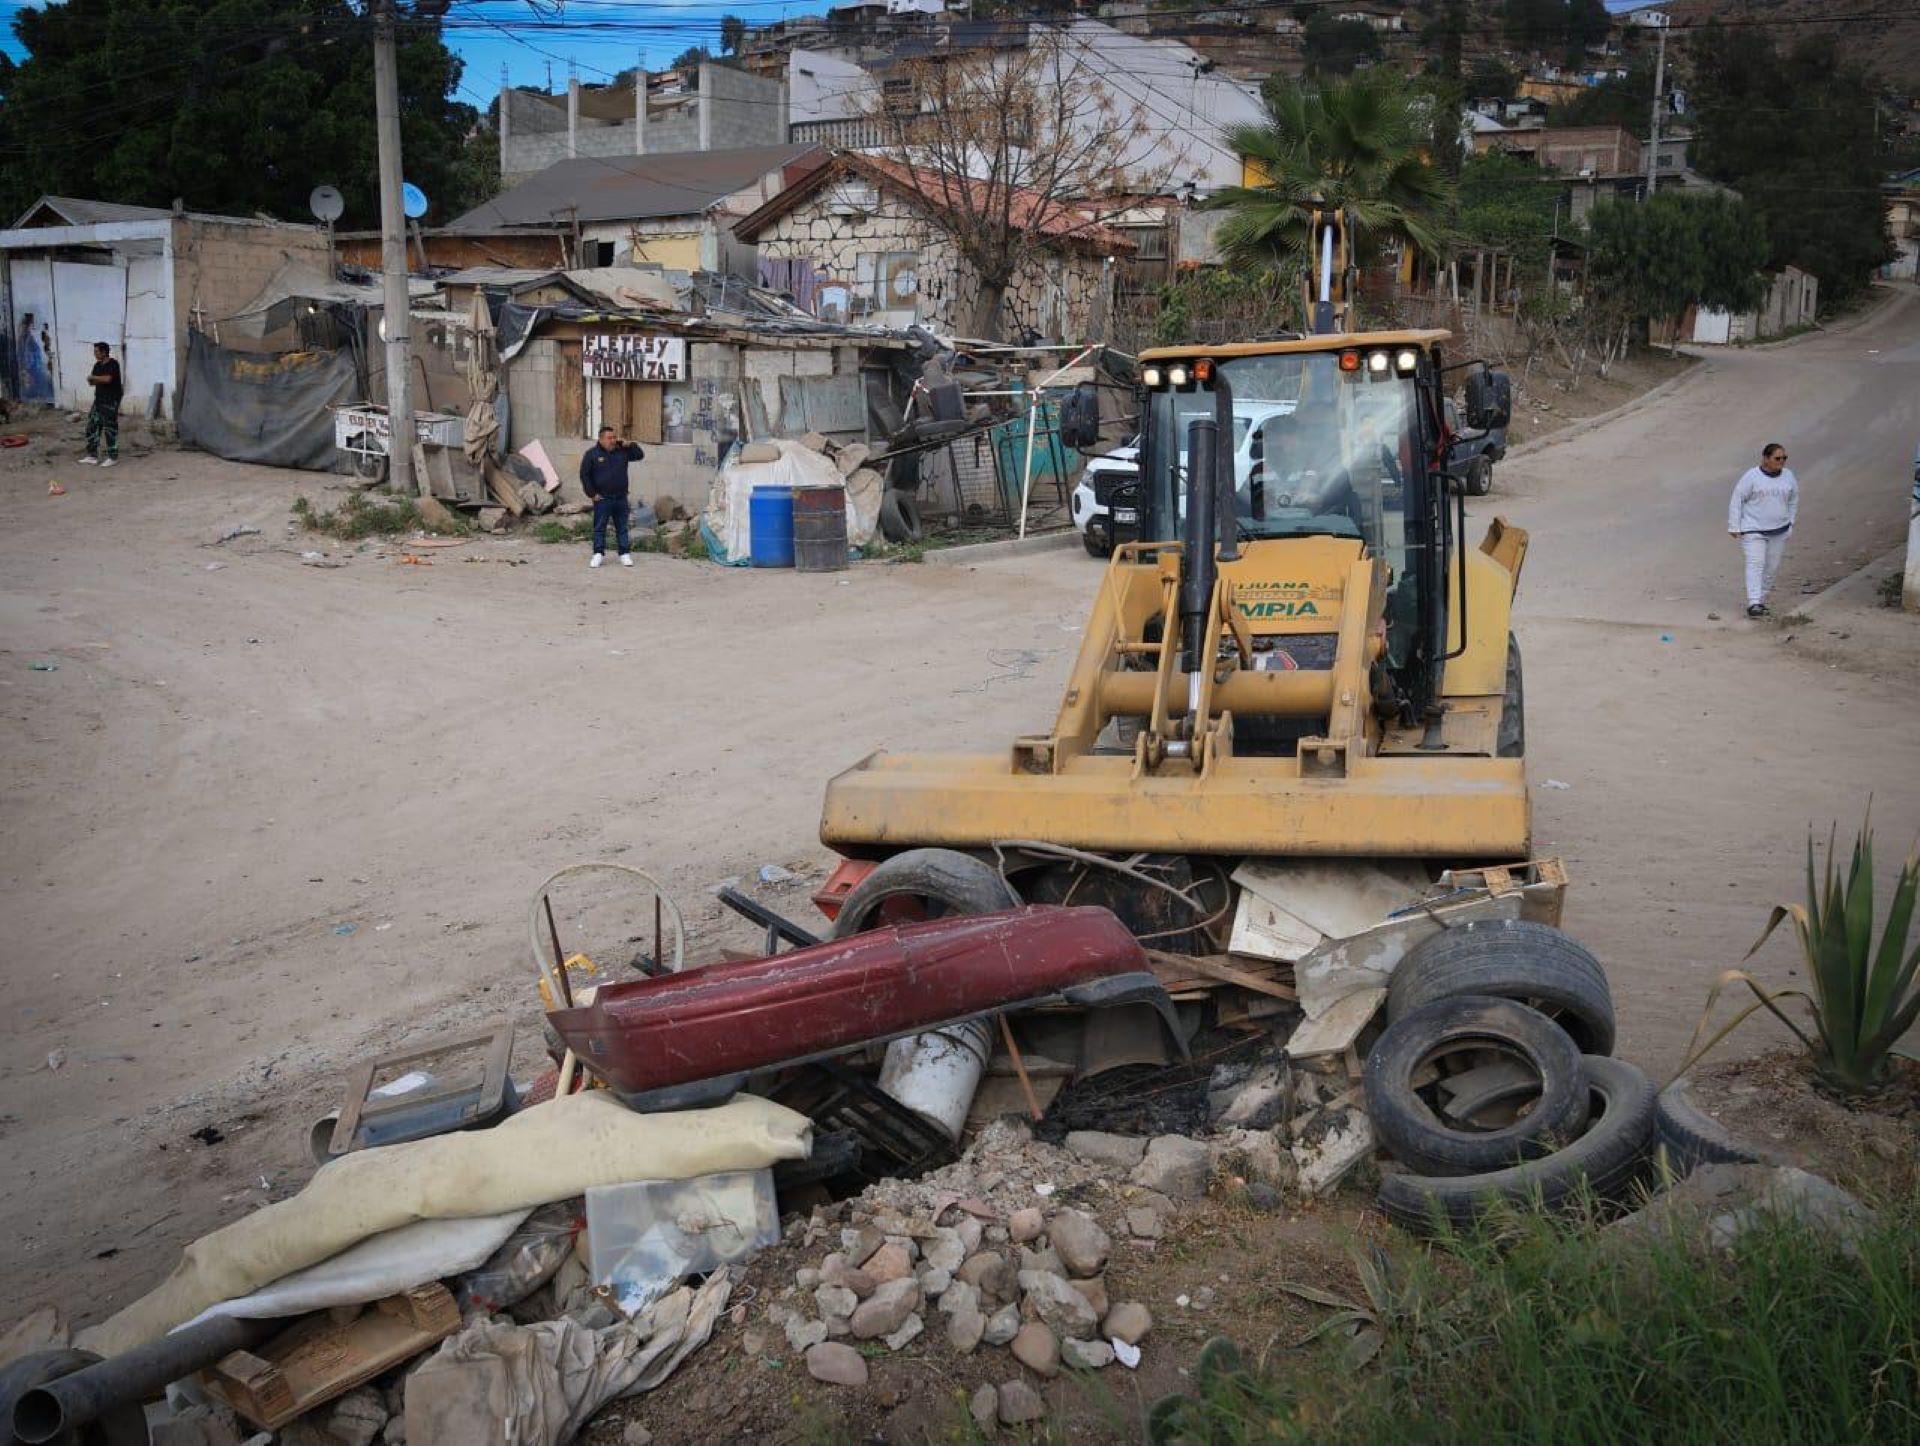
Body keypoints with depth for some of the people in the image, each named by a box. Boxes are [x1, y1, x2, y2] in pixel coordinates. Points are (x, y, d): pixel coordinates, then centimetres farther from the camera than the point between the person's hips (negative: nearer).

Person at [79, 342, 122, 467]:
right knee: (92, 426, 7)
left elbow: (107, 379, -25)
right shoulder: (97, 365, 12)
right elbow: (92, 382, 14)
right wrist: (92, 380, -10)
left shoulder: (113, 364, -13)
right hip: (99, 400, 9)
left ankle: (113, 458, 4)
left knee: (110, 429, -4)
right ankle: (93, 456, 14)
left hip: (111, 401, -9)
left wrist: (93, 377, -10)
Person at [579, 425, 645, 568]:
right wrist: (592, 494, -8)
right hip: (602, 499, -3)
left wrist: (628, 445, -3)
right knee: (599, 528, 1)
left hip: (621, 498, 3)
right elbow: (584, 475, -3)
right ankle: (598, 554, 7)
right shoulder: (592, 454, -3)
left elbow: (639, 455, 12)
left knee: (622, 528, 7)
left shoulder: (622, 451, 8)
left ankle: (625, 554, 12)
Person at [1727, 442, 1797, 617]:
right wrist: (1734, 526, -9)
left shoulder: (1789, 477, 5)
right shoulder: (1751, 476, -9)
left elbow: (1793, 501, 19)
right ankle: (1753, 604, -20)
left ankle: (1761, 601, 18)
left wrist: (1790, 524, 15)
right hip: (1753, 530, -5)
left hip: (1779, 531, 5)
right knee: (1755, 565, -14)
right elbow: (1737, 500, -7)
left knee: (1772, 567, 7)